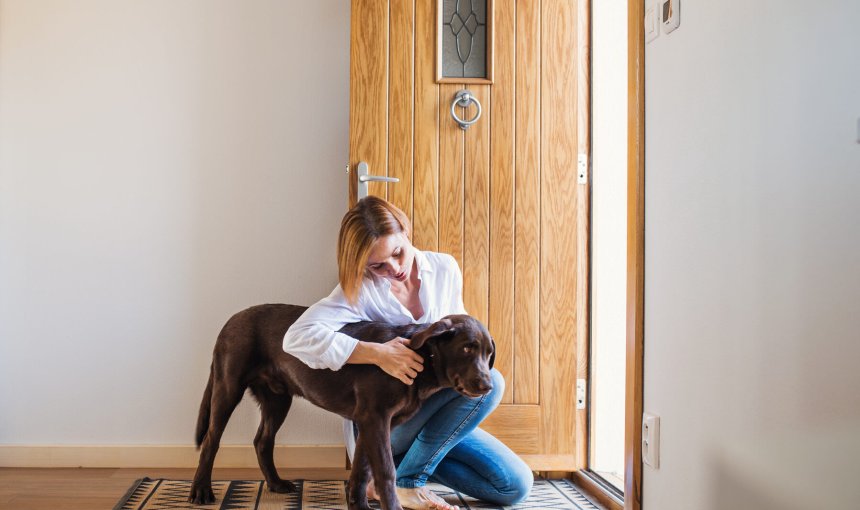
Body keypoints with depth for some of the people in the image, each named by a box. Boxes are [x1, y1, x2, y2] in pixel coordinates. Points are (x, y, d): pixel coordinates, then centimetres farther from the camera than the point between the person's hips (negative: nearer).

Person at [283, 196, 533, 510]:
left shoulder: (444, 269, -3)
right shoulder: (360, 289, -17)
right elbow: (298, 337, -32)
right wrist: (378, 354, -39)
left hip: (434, 411, 6)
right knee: (488, 381, -26)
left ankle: (403, 460, 8)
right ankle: (406, 480, -13)